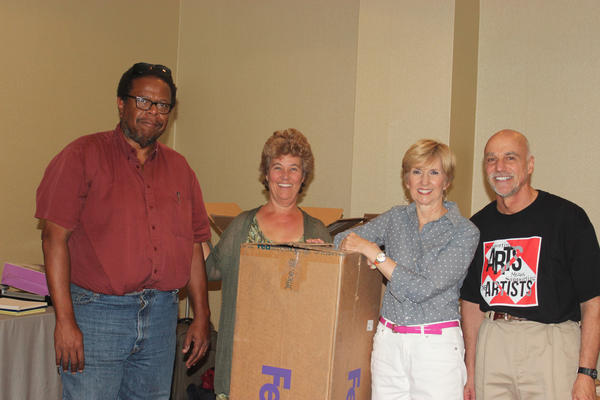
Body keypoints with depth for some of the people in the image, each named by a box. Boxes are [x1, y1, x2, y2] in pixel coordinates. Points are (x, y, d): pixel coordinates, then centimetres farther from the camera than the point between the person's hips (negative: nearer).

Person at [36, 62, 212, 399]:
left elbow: (194, 246, 13)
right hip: (97, 312, -4)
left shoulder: (179, 168, 12)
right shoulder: (84, 155, -4)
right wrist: (65, 320, -16)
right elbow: (55, 236, -10)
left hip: (161, 314, 5)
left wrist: (202, 316, 10)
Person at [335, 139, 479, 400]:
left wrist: (373, 251, -14)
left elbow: (422, 288, -16)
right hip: (388, 341, 4)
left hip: (436, 347, -4)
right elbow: (343, 240, 12)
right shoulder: (396, 218, 7)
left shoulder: (464, 232, -7)